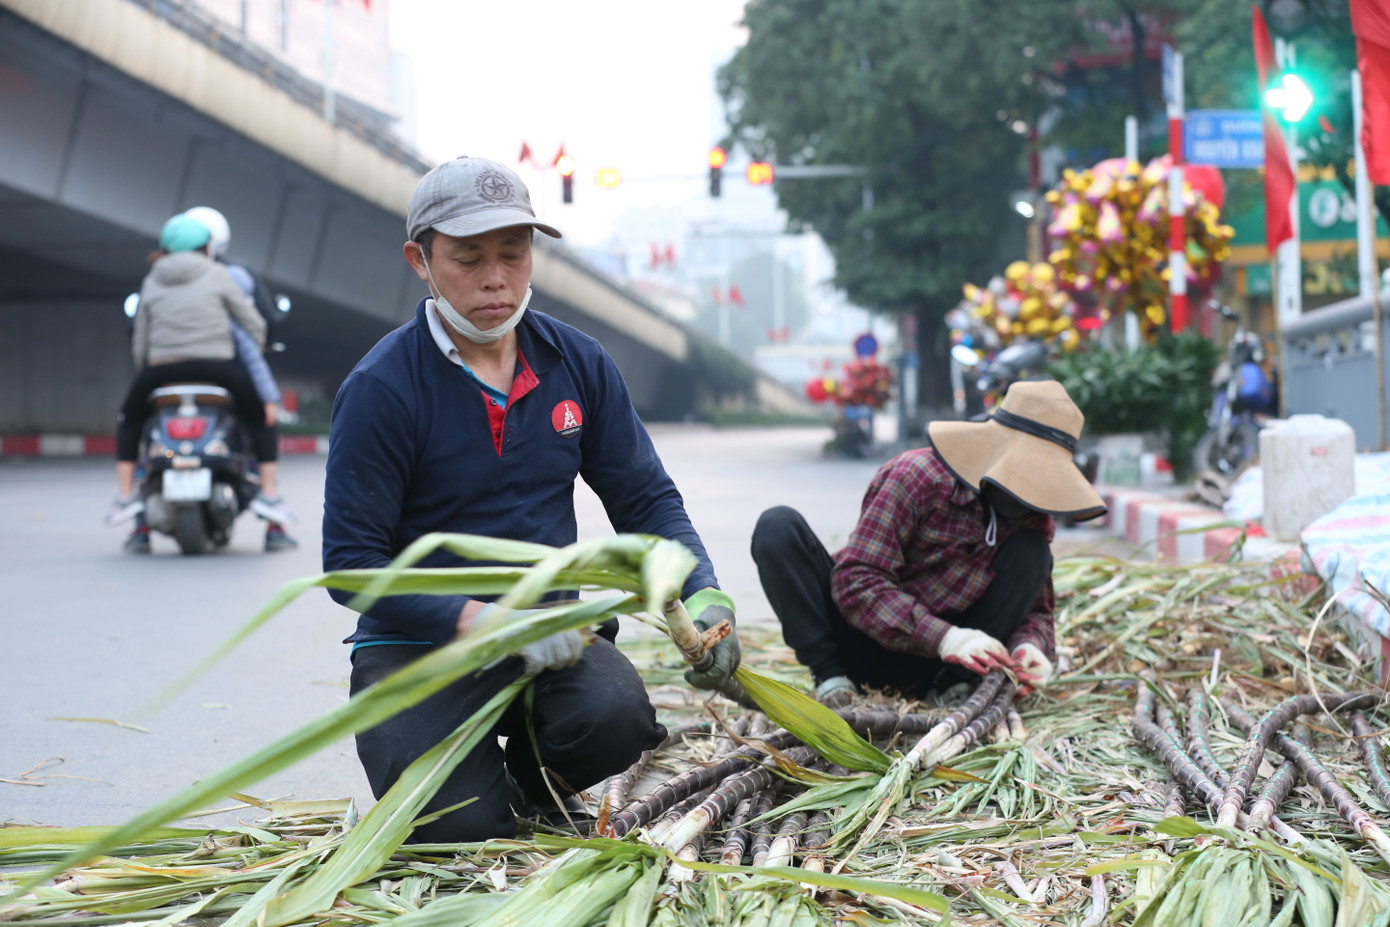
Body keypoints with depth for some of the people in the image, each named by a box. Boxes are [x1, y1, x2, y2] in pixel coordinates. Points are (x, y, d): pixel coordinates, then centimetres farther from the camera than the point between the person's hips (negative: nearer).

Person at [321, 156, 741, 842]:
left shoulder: (579, 364, 3)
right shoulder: (381, 388, -12)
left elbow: (647, 502, 8)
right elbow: (350, 561, -14)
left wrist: (702, 595, -12)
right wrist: (485, 623, -25)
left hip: (550, 627, 4)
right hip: (418, 644, -3)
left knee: (615, 718, -29)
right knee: (459, 823, -24)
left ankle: (537, 773, 8)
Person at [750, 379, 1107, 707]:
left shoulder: (1034, 518, -3)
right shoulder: (918, 476, -20)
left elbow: (1037, 609, 4)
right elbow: (856, 582, -25)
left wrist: (1028, 646, -23)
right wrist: (943, 638, -37)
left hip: (928, 666, 4)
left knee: (1031, 551, -14)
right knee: (778, 527, -24)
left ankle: (950, 688, -15)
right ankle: (829, 677, -23)